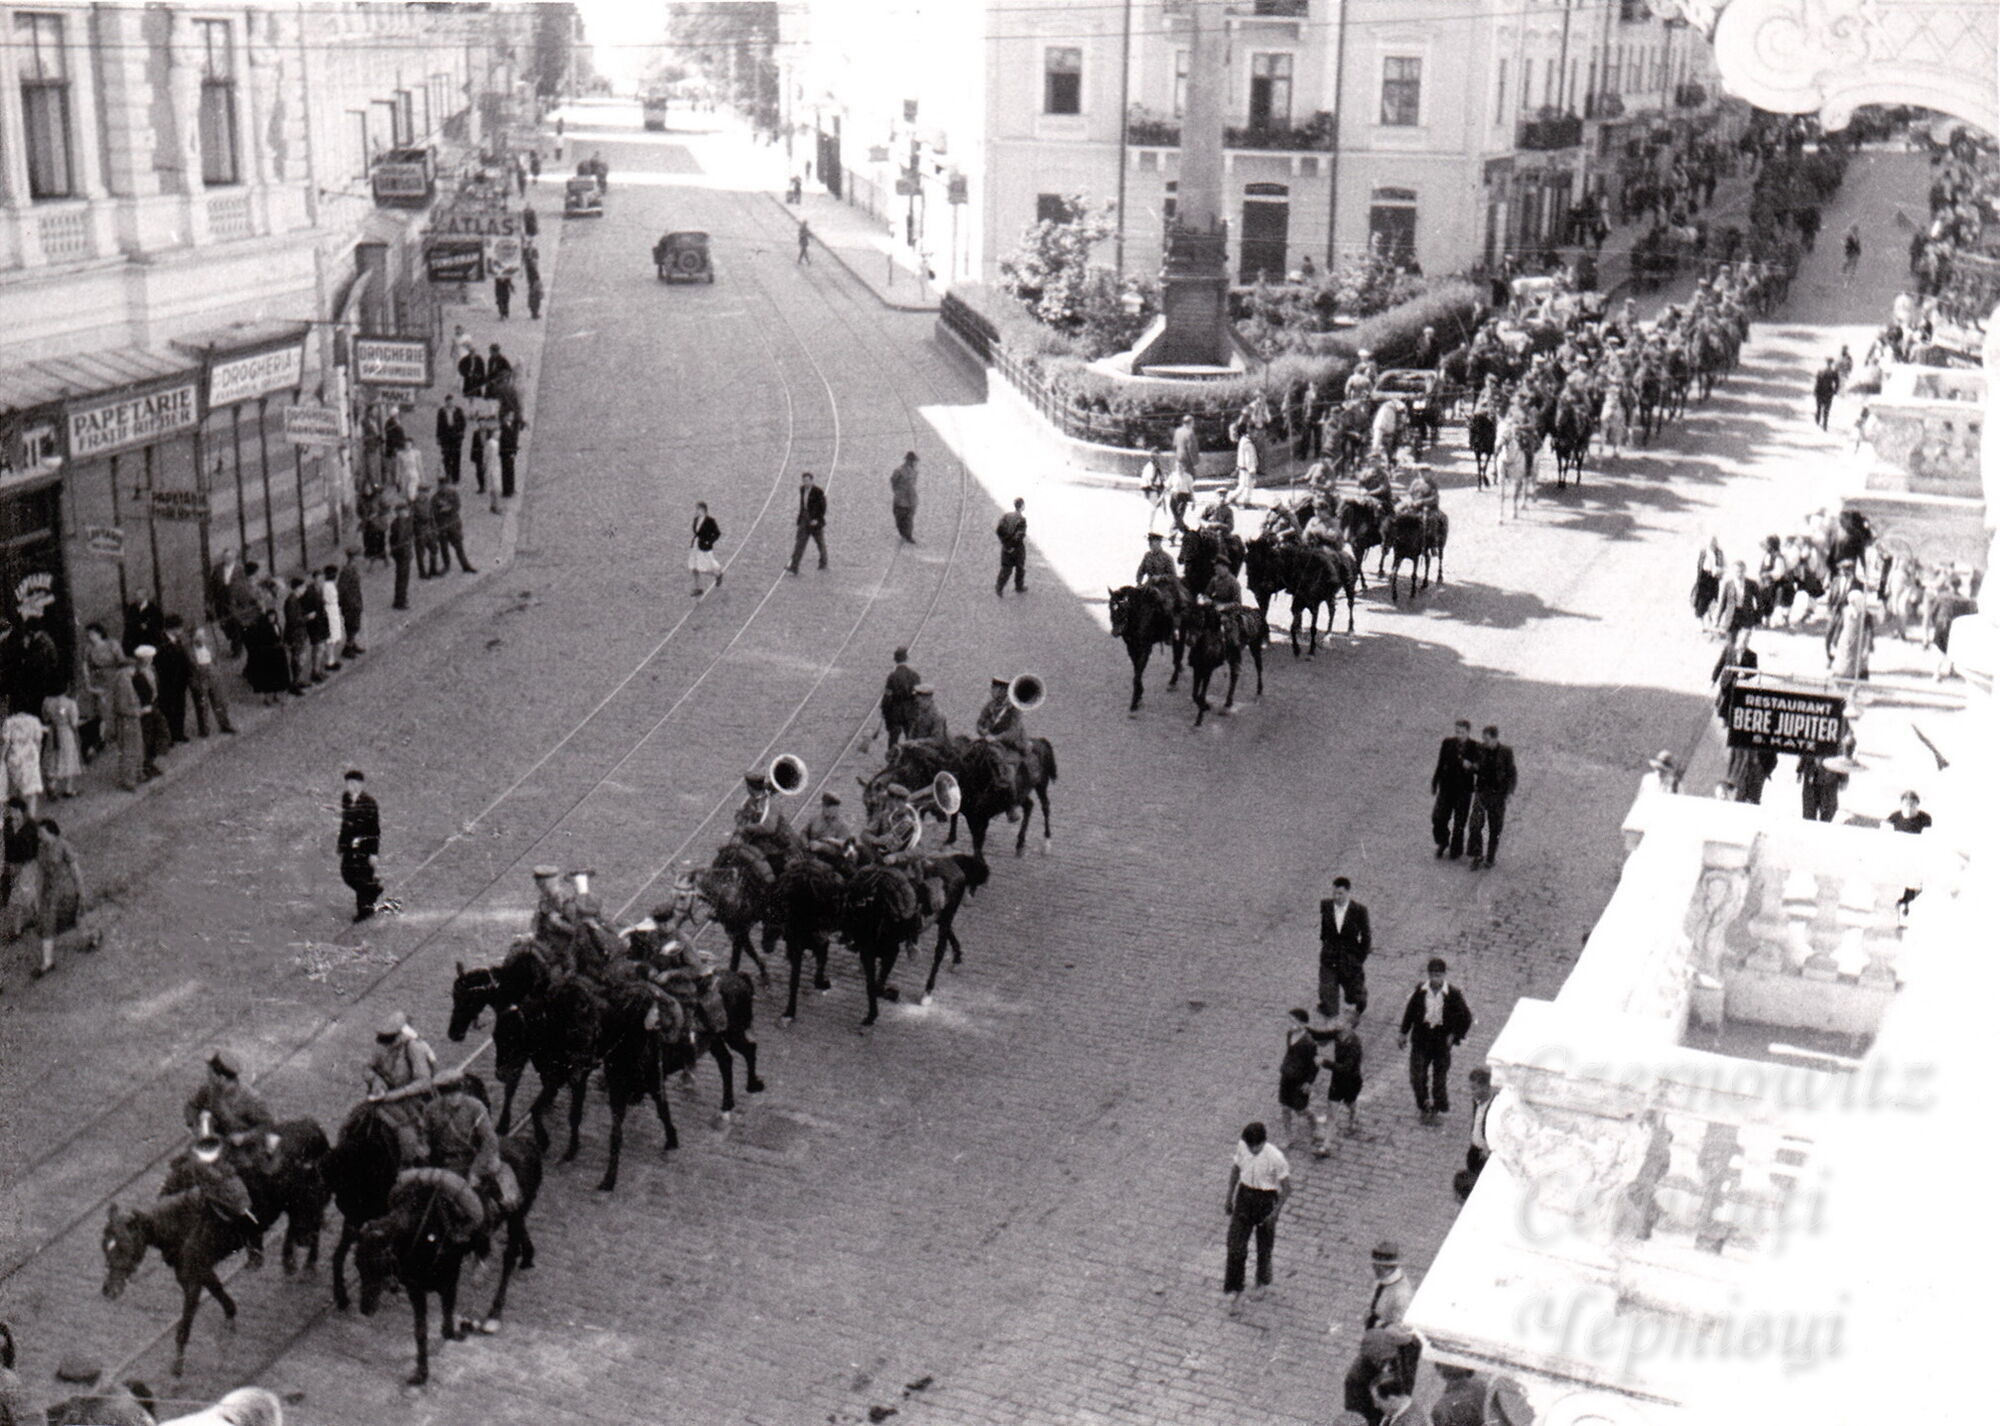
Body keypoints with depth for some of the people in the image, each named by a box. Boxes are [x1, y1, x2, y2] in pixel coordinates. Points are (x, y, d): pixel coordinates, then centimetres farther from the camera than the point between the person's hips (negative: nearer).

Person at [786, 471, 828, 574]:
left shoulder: (818, 492, -16)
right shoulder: (802, 489, 4)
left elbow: (823, 508, -12)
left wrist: (817, 519, -20)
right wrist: (798, 519, 12)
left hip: (815, 522, -5)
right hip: (805, 521, 5)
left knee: (820, 544, 13)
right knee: (799, 544, -5)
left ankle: (823, 564, 34)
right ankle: (794, 568, -11)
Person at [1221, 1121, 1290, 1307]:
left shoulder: (1275, 1158, -24)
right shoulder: (1242, 1146, -10)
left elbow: (1286, 1187, -14)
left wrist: (1276, 1211, -16)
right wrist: (1229, 1196, 12)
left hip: (1266, 1200, -3)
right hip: (1244, 1196, 3)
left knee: (1264, 1246, 16)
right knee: (1236, 1247, -1)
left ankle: (1263, 1282, 40)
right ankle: (1234, 1289, 12)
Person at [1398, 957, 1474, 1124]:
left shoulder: (1453, 993, -13)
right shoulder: (1420, 990, -8)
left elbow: (1466, 1017, -2)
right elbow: (1410, 1011, 6)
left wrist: (1456, 1036, -5)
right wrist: (1403, 1033, 9)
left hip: (1442, 1041, -1)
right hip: (1421, 1039, 1)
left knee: (1440, 1079, 10)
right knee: (1417, 1076, 2)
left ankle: (1435, 1110, 29)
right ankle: (1423, 1106, 25)